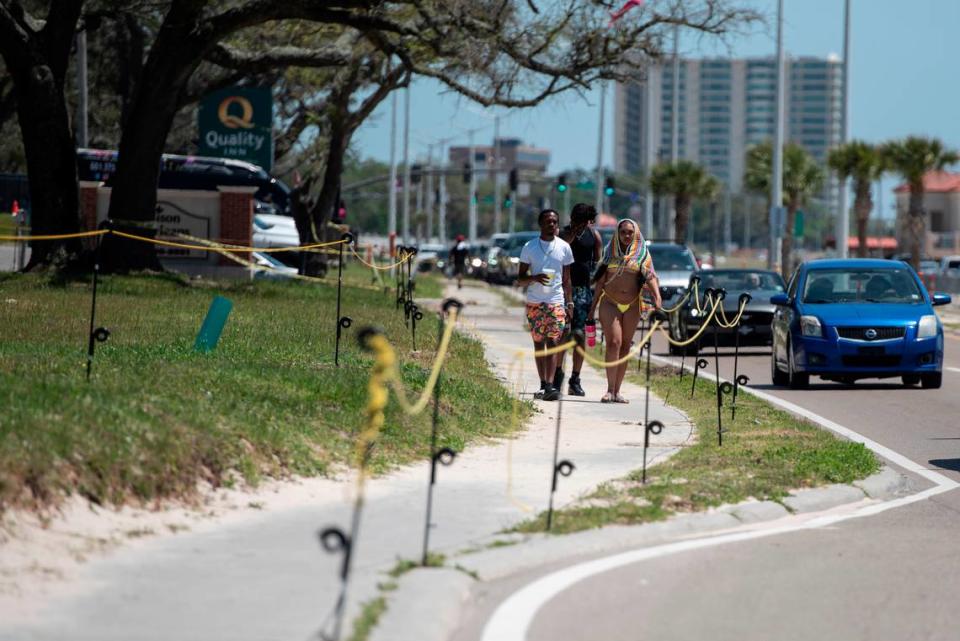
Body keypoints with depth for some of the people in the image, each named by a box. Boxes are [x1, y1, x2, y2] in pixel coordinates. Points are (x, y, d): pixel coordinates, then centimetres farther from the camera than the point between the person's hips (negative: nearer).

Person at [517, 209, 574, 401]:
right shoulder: (529, 247, 2)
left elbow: (566, 279, 13)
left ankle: (550, 386, -20)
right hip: (534, 302, 1)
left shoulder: (564, 247, 6)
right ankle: (543, 384, 14)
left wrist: (569, 303, 6)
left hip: (556, 301, -1)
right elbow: (520, 280, 3)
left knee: (553, 342, -11)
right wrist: (534, 278, -17)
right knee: (538, 342, 6)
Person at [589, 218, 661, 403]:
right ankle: (610, 389, -17)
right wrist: (593, 307, 8)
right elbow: (601, 281, 11)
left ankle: (617, 391, 9)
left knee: (625, 346, 4)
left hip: (632, 305, 1)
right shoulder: (611, 253, 8)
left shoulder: (642, 254, 6)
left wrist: (657, 297, -23)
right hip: (610, 303, -1)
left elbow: (650, 277, -5)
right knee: (614, 343, -15)